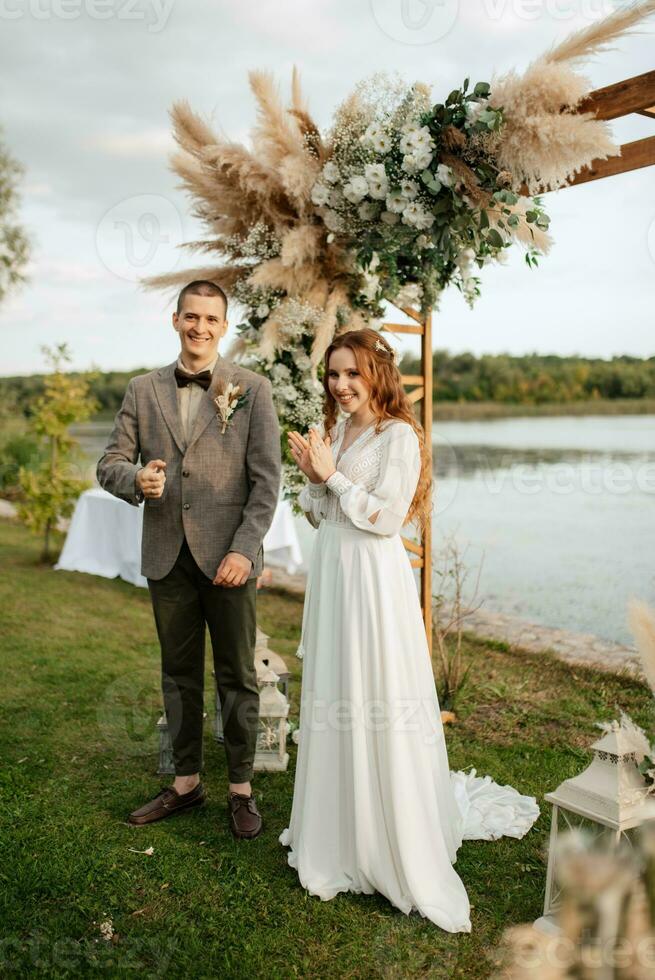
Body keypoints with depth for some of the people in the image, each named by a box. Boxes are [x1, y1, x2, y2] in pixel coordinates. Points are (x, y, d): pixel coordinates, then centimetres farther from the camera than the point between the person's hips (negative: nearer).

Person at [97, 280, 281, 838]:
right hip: (167, 557, 3)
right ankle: (186, 782, 30)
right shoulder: (143, 391, 9)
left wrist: (243, 550, -14)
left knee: (237, 677, 7)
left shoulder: (252, 389, -1)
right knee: (179, 675, 14)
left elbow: (267, 479, -5)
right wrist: (135, 478, -16)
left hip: (228, 556, -3)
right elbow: (110, 463, 8)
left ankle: (241, 788, 22)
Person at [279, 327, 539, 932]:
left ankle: (396, 842, 15)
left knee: (379, 706, -2)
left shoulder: (398, 435, -11)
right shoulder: (333, 431, 12)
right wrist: (313, 477, -4)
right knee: (333, 701, 15)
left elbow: (386, 517, -17)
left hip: (373, 578, -8)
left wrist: (332, 475, -14)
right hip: (330, 573, 8)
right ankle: (340, 825, 34)